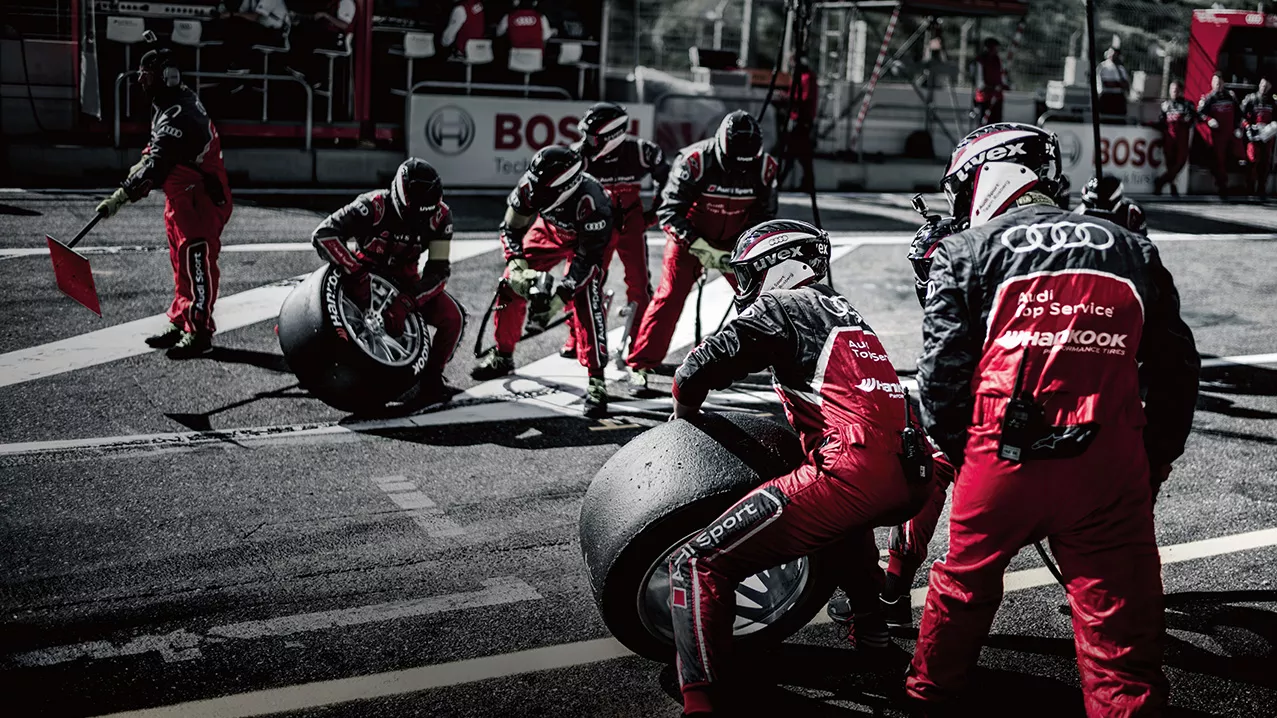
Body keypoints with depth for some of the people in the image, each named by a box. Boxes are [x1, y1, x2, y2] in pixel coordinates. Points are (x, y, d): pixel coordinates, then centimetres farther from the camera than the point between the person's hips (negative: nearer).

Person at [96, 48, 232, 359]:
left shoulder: (178, 117, -25)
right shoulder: (181, 98, 7)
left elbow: (156, 165, -33)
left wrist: (121, 196, -36)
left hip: (201, 197, -11)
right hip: (181, 195, 11)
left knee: (197, 261, -10)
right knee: (181, 260, 14)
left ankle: (199, 331, -7)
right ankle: (180, 322, 22)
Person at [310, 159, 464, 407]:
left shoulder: (440, 215, -17)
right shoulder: (374, 207, -28)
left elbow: (438, 270, -19)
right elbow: (323, 234, -36)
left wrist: (405, 303, -33)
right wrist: (355, 273, -43)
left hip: (407, 279, 3)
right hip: (369, 275, -3)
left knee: (453, 316, -18)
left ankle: (430, 377, 4)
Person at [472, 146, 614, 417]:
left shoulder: (591, 201, -43)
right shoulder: (531, 186, -31)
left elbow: (589, 258, -34)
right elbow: (512, 227, -15)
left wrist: (561, 296, -40)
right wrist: (517, 265, -30)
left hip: (588, 237, -4)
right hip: (550, 229, 5)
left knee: (587, 302, -23)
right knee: (511, 285, -1)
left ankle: (596, 381, -18)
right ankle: (502, 355, 21)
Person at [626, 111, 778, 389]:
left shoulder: (764, 168, -14)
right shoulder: (694, 161, -27)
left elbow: (764, 215, -1)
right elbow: (669, 211, -24)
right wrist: (700, 247, -30)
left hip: (736, 243, 4)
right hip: (690, 238, -4)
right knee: (669, 298, -12)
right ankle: (641, 364, -4)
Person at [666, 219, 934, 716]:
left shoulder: (781, 306, 4)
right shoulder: (843, 311, 27)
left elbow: (700, 367, -4)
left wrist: (684, 412, 17)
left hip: (852, 474, -9)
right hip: (909, 483, 9)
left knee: (697, 565, -7)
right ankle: (873, 628, 45)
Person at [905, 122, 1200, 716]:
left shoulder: (967, 251, 4)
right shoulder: (1133, 251, 14)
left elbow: (941, 367, -2)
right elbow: (1176, 372, 13)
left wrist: (954, 448, 14)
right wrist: (1152, 465, 21)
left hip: (1002, 461, 0)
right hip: (1111, 470, 1)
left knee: (963, 586, 23)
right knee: (1122, 629, 5)